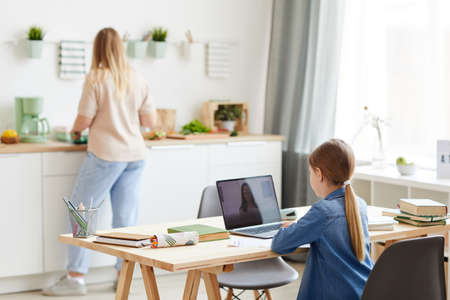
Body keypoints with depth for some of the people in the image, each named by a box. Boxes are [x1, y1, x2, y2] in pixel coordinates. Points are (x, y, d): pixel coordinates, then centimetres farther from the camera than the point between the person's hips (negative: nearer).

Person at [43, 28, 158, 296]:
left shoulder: (96, 79, -8)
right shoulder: (138, 80, 5)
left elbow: (84, 120, -9)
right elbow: (151, 121, 7)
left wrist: (75, 130, 13)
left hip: (106, 155, -5)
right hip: (135, 155, 5)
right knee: (126, 217, 8)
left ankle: (76, 277, 3)